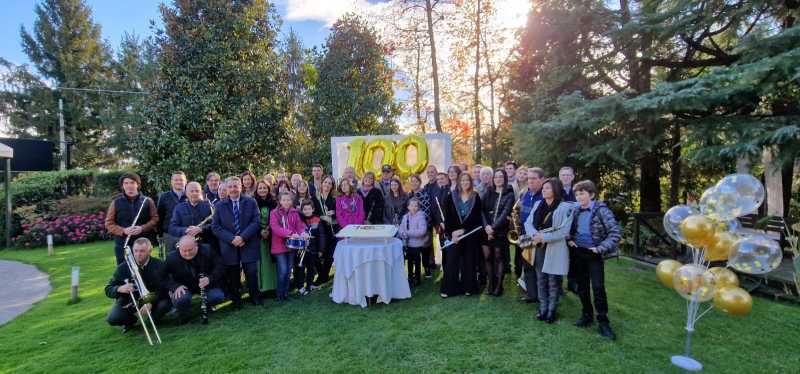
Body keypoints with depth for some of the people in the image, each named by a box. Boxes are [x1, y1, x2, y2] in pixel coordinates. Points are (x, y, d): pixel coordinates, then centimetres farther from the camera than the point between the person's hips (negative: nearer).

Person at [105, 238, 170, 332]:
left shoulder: (159, 265, -15)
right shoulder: (123, 268, -8)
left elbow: (163, 289, -20)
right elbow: (108, 290, -5)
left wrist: (150, 303, -36)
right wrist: (120, 289, -29)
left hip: (152, 299, -1)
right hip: (129, 301, 2)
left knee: (166, 303, -31)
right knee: (112, 319, -25)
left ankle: (153, 319, 5)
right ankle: (130, 320, 13)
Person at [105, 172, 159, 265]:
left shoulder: (147, 201, 4)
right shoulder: (116, 202, 7)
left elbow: (155, 219, 2)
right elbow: (109, 223, 6)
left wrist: (142, 228, -15)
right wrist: (123, 230, -12)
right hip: (122, 245, 1)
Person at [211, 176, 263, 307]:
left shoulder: (251, 202, 2)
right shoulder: (220, 205, 6)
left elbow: (257, 221, -5)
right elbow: (215, 226, 1)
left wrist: (243, 237, -15)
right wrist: (231, 239, -12)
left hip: (249, 245, -1)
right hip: (229, 246, 1)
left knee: (252, 273, 1)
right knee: (233, 276, 9)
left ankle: (255, 297, 20)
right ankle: (236, 300, 25)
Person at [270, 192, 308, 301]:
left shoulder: (294, 213, 7)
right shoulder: (274, 213, -4)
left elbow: (299, 225, 2)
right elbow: (275, 228, -17)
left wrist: (303, 233, -21)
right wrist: (290, 233, -28)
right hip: (279, 246, -4)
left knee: (289, 271, 10)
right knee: (283, 270, -8)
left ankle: (286, 293, 24)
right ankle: (280, 294, 11)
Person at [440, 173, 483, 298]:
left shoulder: (476, 197, 3)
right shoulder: (452, 196, 4)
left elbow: (477, 218, -3)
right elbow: (447, 217, 0)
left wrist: (463, 230, -12)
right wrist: (451, 233, -11)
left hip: (470, 235, 0)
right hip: (454, 234, 0)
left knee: (469, 261, 6)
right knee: (451, 261, -1)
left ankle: (468, 287, 18)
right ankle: (448, 288, 7)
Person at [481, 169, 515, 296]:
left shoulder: (509, 194, -1)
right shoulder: (488, 192, 10)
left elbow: (505, 213, -12)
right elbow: (481, 209, 1)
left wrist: (494, 228, -19)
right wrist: (486, 226, -13)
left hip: (500, 231, -3)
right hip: (486, 230, 3)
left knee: (499, 257, 4)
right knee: (487, 257, 4)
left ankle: (499, 285, 13)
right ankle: (491, 283, 17)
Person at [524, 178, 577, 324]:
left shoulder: (565, 207, -10)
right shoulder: (538, 204, 9)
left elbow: (564, 231, -16)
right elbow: (528, 222, 6)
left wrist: (543, 237, -20)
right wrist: (535, 235, -14)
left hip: (555, 250, -5)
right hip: (538, 248, 5)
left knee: (553, 282, 5)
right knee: (541, 280, 12)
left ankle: (552, 311, 20)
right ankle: (543, 309, 25)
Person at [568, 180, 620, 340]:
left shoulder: (601, 210, -10)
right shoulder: (576, 211, 6)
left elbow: (616, 233, -15)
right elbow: (569, 229, 19)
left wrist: (601, 248, -19)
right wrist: (569, 240, 0)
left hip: (593, 254, -5)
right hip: (578, 253, 5)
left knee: (598, 288, -4)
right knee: (582, 286, 13)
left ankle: (603, 322, 7)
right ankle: (586, 315, 27)